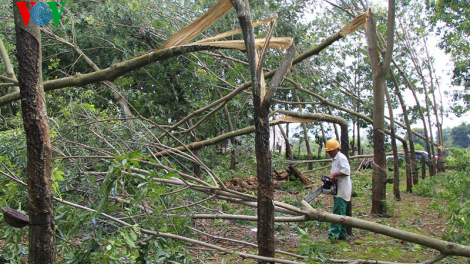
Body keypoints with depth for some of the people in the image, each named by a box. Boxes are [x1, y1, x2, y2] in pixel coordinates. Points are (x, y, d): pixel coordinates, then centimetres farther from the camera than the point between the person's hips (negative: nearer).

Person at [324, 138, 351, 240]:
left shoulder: (341, 157, -12)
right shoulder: (334, 159, 19)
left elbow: (346, 171, -23)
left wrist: (333, 175, -22)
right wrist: (330, 177, 9)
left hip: (343, 189, -10)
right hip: (338, 189, 10)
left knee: (338, 212, -13)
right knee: (341, 212, 12)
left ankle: (333, 234, -15)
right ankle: (342, 234, 17)